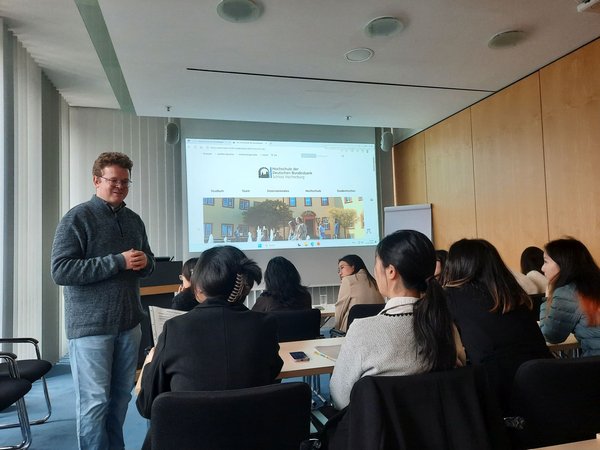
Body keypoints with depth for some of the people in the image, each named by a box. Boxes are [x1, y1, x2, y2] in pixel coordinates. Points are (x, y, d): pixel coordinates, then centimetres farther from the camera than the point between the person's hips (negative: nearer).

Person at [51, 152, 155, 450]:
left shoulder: (134, 220, 11)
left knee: (121, 396, 15)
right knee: (94, 402, 3)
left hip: (129, 323, 6)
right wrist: (118, 261, -21)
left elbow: (148, 262, 20)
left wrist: (144, 262, -6)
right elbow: (60, 270, -17)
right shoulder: (76, 218, -8)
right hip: (91, 325, -5)